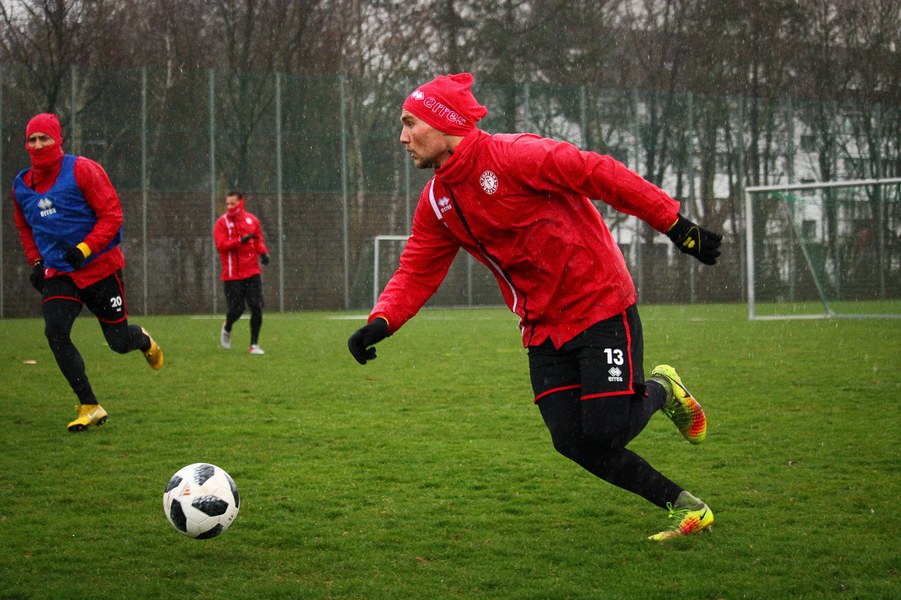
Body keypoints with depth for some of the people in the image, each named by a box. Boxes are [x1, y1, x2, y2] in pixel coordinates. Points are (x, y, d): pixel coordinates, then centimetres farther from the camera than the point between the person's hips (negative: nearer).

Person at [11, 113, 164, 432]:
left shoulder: (82, 170, -11)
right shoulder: (21, 186, 5)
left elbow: (112, 214, -12)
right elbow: (25, 228, 22)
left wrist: (85, 248, -23)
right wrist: (36, 262, 7)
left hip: (100, 267, -4)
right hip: (58, 274, 4)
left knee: (119, 341, 2)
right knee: (55, 331, -19)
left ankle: (143, 339, 43)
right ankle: (89, 407, -12)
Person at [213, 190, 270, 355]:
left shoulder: (252, 220, 8)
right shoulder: (222, 223, -2)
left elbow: (258, 241, 14)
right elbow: (221, 245, -14)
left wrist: (263, 252, -6)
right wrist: (240, 241, -26)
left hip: (252, 273, 3)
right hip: (232, 275, -3)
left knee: (257, 308, -3)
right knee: (236, 309, -3)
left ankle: (254, 344, 8)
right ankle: (227, 329, 31)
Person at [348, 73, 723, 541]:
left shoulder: (512, 156, -18)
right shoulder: (436, 203, 6)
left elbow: (599, 174, -18)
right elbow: (416, 273, 7)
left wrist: (676, 226, -19)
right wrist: (381, 322, -13)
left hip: (600, 306, -7)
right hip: (543, 328, 7)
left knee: (606, 434, -13)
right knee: (574, 444, -2)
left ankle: (659, 391, 19)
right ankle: (683, 506, 13)